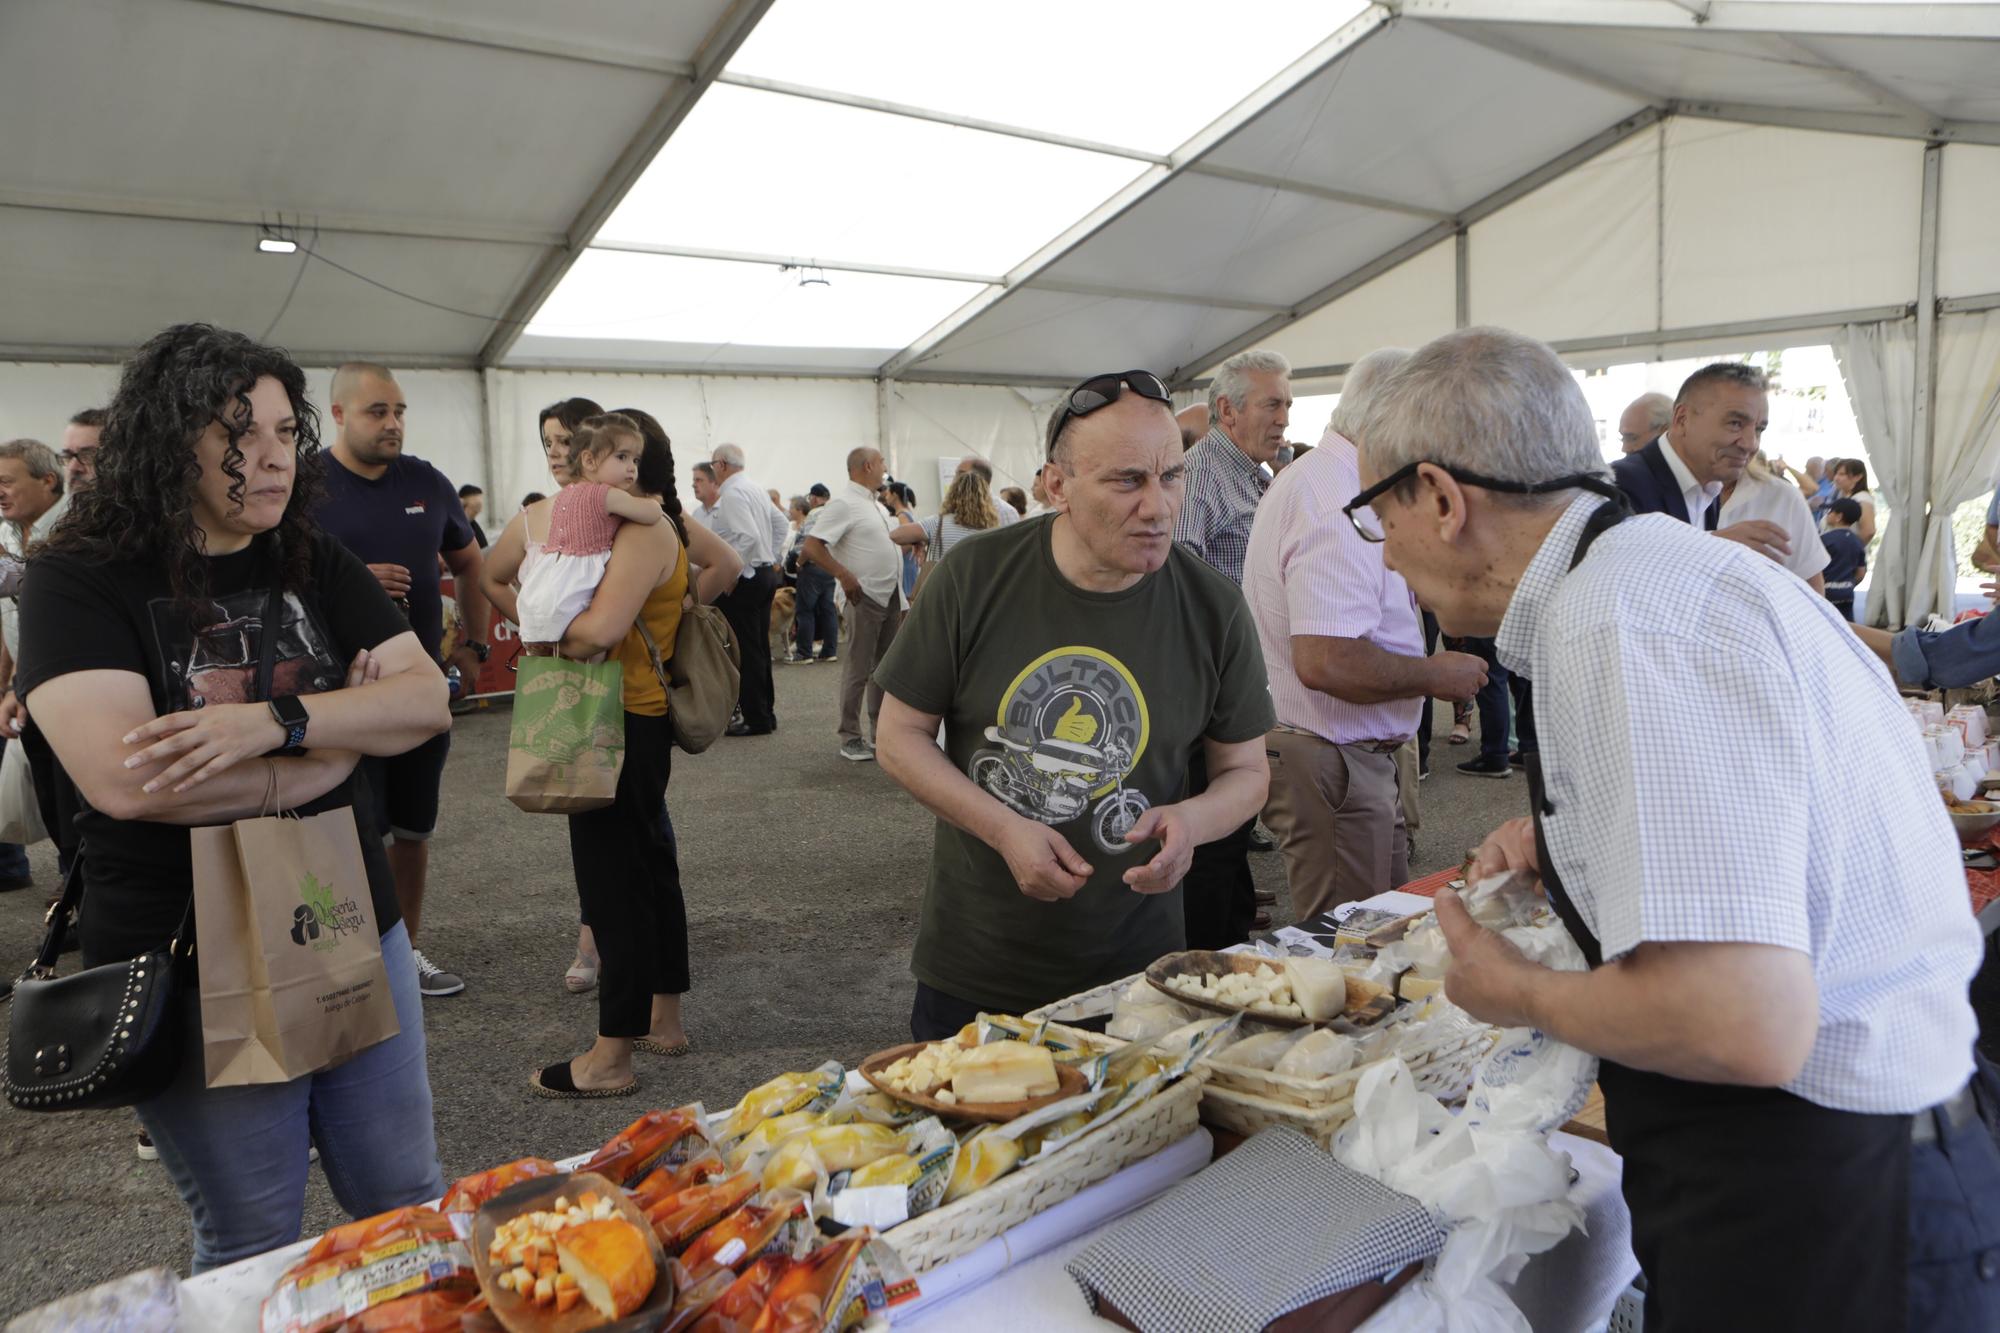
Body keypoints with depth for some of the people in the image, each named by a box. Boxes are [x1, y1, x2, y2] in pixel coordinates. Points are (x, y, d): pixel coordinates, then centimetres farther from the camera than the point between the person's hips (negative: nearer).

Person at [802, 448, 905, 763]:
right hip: (866, 597, -9)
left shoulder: (877, 506, 16)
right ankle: (851, 738, 5)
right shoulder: (843, 504, -12)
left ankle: (881, 732, 22)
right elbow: (812, 547, -18)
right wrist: (846, 576, -22)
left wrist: (902, 594, 15)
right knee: (858, 670, -2)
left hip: (891, 596, 9)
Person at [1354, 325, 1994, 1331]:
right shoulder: (1659, 560, 6)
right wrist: (1571, 838, 10)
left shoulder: (1623, 619, -26)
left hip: (1817, 1217, -9)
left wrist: (1522, 995, -15)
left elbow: (1745, 1023, -33)